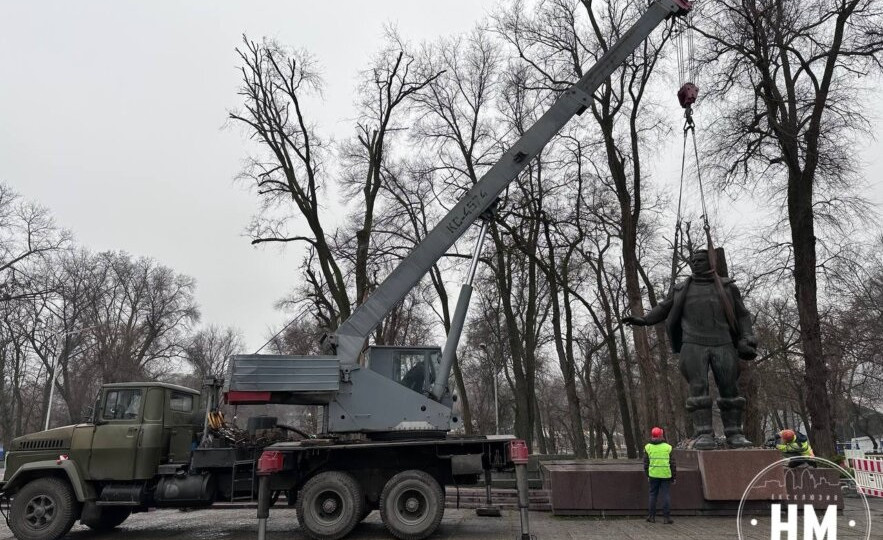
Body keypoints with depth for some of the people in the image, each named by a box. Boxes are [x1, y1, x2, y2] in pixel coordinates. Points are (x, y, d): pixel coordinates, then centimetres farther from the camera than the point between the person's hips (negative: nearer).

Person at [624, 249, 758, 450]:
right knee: (698, 388, -8)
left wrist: (747, 340, 3)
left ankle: (734, 433, 11)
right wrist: (644, 320, 5)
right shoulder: (682, 289, 14)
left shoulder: (727, 286, 13)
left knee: (729, 388, 2)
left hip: (723, 345, 1)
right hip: (693, 345, -1)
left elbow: (742, 315, 14)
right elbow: (664, 308, 20)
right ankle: (703, 434, -7)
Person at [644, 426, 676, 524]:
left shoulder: (648, 447, 1)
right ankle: (667, 517, 4)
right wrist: (674, 477, 9)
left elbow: (646, 463, 5)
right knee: (666, 495, 4)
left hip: (653, 475, 1)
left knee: (653, 494, 10)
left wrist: (647, 475, 15)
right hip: (666, 475, -1)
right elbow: (672, 464, 1)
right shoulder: (668, 447, -3)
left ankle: (652, 516, 13)